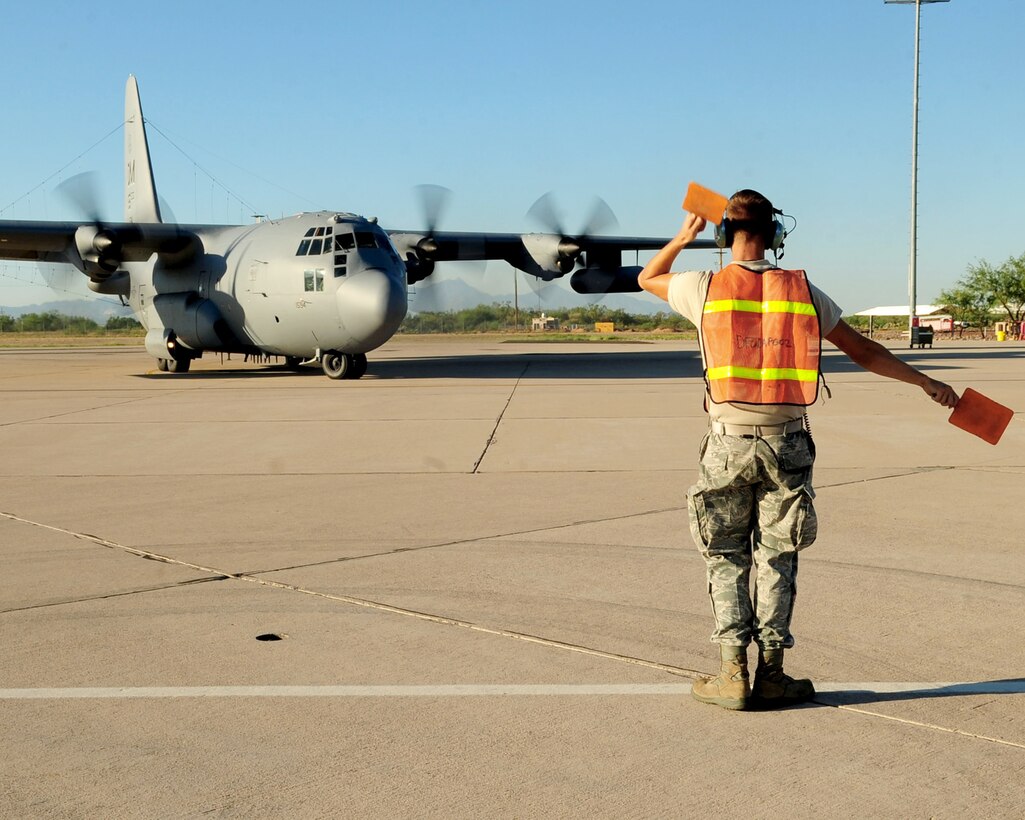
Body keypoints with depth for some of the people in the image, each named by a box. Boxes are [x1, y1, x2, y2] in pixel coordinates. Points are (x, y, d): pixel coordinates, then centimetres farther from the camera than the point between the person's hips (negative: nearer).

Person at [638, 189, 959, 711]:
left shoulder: (705, 288, -3)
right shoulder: (803, 291, 3)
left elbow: (648, 279, 18)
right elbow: (863, 352, 9)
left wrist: (683, 236, 31)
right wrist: (926, 382, 19)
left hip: (729, 441, -1)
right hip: (787, 442, 1)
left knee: (727, 557, 10)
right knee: (777, 558, 10)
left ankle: (733, 674, 7)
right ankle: (771, 675, 12)